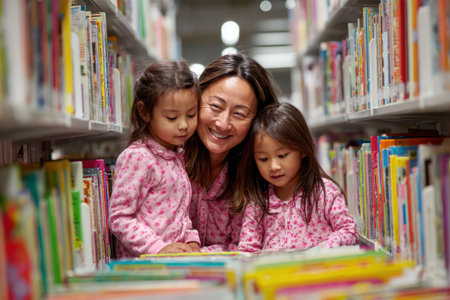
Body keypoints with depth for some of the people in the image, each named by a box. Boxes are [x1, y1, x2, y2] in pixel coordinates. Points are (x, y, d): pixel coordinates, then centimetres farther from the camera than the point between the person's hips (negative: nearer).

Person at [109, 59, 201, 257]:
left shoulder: (177, 156, 15)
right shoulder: (137, 157, -11)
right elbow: (119, 219, -12)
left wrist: (191, 239, 8)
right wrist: (159, 248, -18)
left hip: (176, 258, 7)